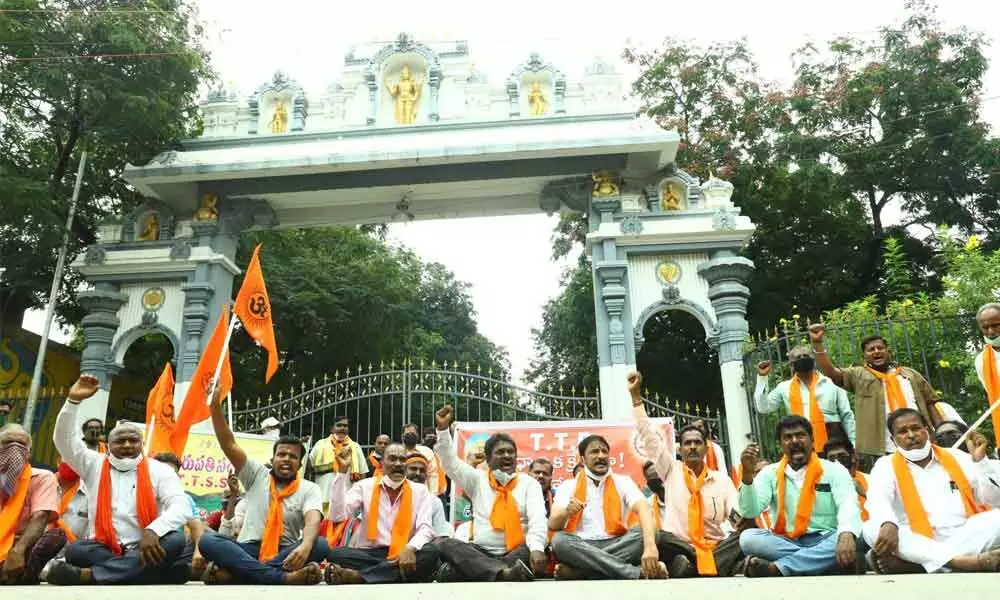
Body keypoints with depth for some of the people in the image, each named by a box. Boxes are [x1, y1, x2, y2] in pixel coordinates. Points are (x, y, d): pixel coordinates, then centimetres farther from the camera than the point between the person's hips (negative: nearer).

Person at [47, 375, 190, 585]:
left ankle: (88, 575, -32)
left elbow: (180, 507, -10)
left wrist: (152, 531, -28)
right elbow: (63, 439, 4)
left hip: (146, 546, 0)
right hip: (103, 549, 1)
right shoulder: (94, 464, 14)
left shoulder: (159, 470, 5)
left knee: (174, 540, -32)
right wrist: (73, 401, -8)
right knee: (75, 550, -29)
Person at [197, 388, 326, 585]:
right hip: (248, 550, 1)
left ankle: (232, 573, -37)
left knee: (320, 545, -31)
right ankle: (284, 578, -42)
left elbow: (313, 520, -14)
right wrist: (215, 405, -9)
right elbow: (228, 444, 2)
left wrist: (305, 546, -38)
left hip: (285, 554, -1)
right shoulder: (257, 475, 12)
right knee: (207, 540, -26)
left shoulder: (309, 489, 6)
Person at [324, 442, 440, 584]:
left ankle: (357, 576, -31)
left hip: (403, 554, 1)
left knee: (430, 553, -32)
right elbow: (337, 516, -6)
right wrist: (342, 472, -9)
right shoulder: (365, 486, 7)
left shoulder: (420, 490, 7)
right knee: (336, 554, -28)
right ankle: (401, 575, -26)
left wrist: (410, 548, -27)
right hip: (368, 554, 0)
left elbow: (425, 528, -5)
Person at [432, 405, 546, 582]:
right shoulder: (477, 479, 15)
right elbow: (450, 462, 6)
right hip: (481, 553, 2)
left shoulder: (529, 483, 8)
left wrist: (537, 548, -27)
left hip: (517, 553, -2)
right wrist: (443, 428, -7)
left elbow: (538, 518, -7)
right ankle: (504, 573, -48)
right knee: (445, 545, -28)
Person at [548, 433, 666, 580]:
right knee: (560, 540, -32)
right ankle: (638, 573, -36)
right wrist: (566, 511, -29)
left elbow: (644, 510, -12)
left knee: (643, 534, -26)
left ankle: (579, 570, -31)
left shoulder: (623, 481, 7)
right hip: (581, 548, 0)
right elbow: (552, 524, -4)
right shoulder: (568, 486, 9)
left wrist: (650, 546, -34)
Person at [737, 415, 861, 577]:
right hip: (785, 543, 1)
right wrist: (747, 473, -19)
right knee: (748, 537, -26)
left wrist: (846, 535, -37)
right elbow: (750, 511, -3)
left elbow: (848, 506, -14)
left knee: (849, 539, -33)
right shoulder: (770, 473, 8)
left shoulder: (834, 470, 4)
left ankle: (776, 568, -33)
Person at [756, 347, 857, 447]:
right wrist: (762, 377, -1)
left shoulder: (831, 384, 7)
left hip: (832, 438, 0)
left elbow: (847, 416, 10)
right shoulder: (785, 387, 9)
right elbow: (763, 408, 3)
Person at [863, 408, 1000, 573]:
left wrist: (979, 460, -2)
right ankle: (958, 561, -44)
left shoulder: (956, 457, 17)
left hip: (966, 539, 3)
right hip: (919, 545, -3)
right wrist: (888, 524, -34)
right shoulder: (886, 465, 8)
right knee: (872, 529, -29)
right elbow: (877, 499, -12)